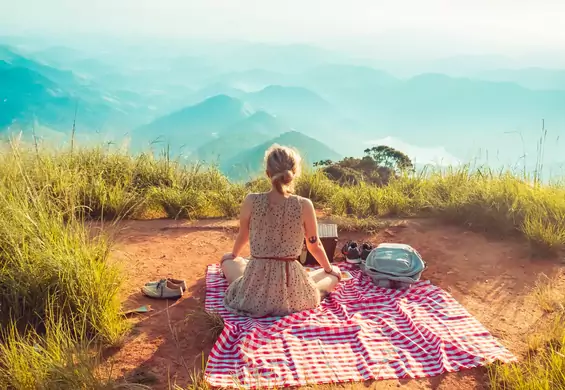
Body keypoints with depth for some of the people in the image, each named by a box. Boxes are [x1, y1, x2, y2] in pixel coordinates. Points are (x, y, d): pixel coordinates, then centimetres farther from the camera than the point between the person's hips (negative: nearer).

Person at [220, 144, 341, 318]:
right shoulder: (304, 205, -13)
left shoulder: (251, 201, -10)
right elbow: (314, 246, 1)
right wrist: (329, 269, 23)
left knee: (227, 260, 34)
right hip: (292, 294, -1)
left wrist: (234, 255, 32)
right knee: (334, 273, 28)